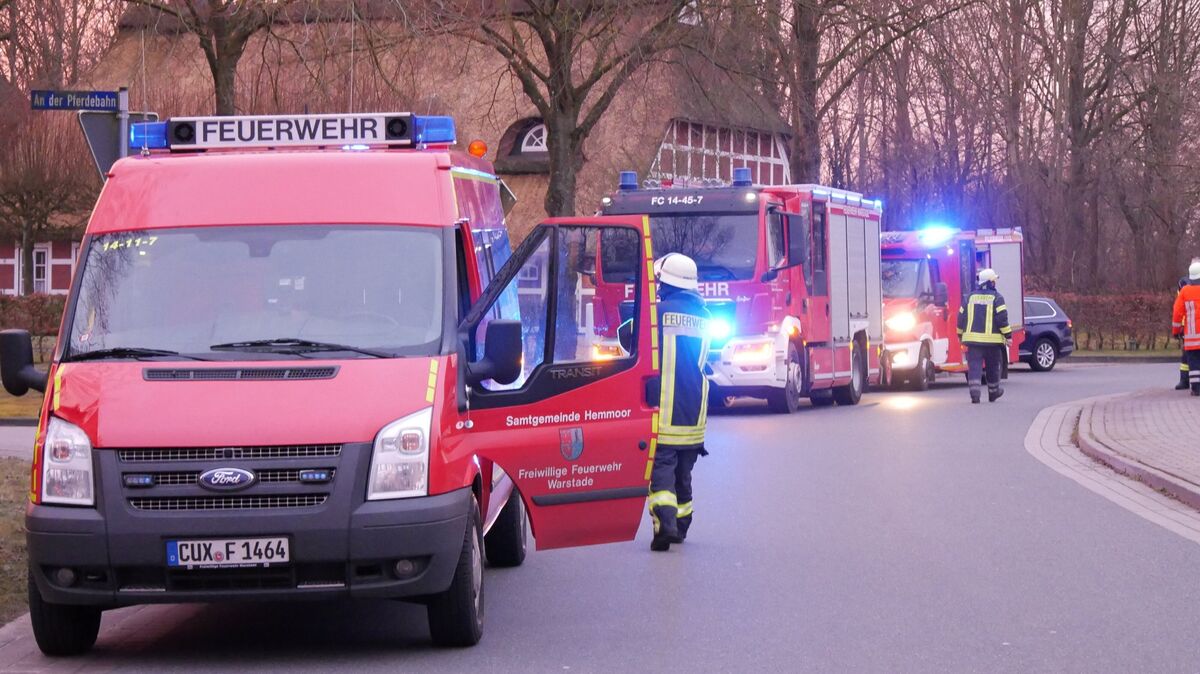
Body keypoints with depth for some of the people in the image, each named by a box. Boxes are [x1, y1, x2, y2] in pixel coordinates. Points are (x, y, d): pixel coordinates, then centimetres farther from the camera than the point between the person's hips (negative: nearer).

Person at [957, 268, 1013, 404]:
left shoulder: (971, 297, 8)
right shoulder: (996, 297, -4)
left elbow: (961, 316, 12)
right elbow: (1002, 318, -12)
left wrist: (960, 334, 24)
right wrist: (1008, 335, -7)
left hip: (973, 338, 2)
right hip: (992, 339, -2)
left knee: (974, 366, -3)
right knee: (992, 367, 13)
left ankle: (974, 394, -17)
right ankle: (993, 392, 27)